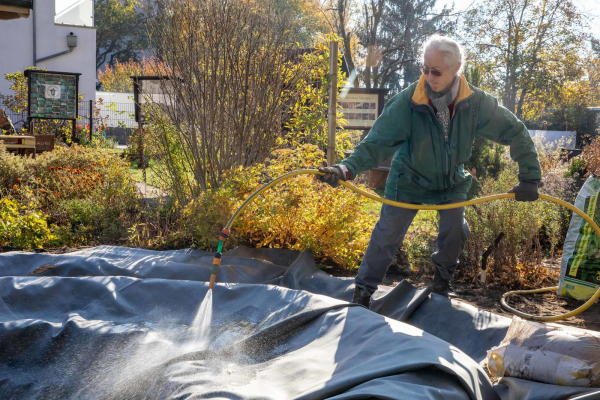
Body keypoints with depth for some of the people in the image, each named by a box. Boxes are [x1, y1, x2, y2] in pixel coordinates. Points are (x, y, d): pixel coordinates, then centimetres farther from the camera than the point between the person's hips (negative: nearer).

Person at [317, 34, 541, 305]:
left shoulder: (476, 102, -21)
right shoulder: (407, 102, -29)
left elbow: (515, 133, -11)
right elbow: (378, 141, -32)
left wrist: (529, 178, -14)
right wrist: (348, 168, -50)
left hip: (451, 181, 3)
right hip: (409, 180, -3)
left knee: (455, 234, 1)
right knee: (387, 236, -3)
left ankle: (441, 284, 29)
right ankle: (363, 292, 11)